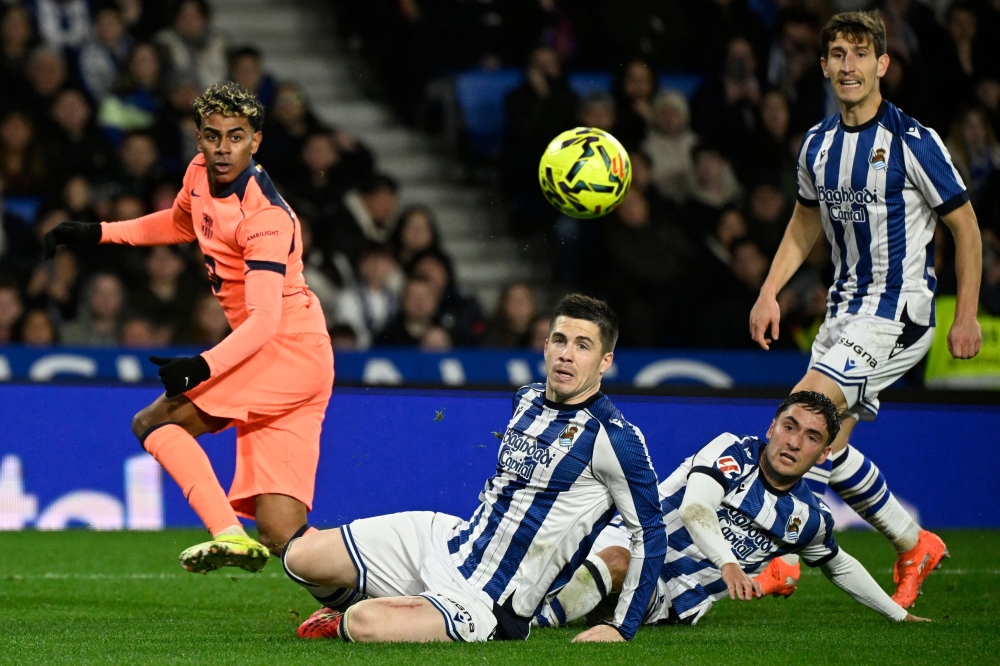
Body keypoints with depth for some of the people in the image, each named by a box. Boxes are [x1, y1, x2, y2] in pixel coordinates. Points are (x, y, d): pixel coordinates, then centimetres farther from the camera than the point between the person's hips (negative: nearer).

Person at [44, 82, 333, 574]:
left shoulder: (265, 216, -17)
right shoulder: (200, 174, 8)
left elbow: (264, 318, -27)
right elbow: (180, 223, 33)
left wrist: (202, 367, -39)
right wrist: (96, 233, 25)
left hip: (285, 348, -8)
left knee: (154, 422, -14)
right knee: (279, 535, -2)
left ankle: (228, 534, -28)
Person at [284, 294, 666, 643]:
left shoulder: (614, 438, -17)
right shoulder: (527, 400, 6)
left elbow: (650, 532, -12)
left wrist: (622, 628, -14)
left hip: (484, 605, -7)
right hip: (443, 538, 7)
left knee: (364, 625, -30)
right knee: (301, 558, -5)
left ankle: (344, 624, 7)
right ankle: (348, 603, 28)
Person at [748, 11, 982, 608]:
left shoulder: (913, 141, -12)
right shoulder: (818, 143, 7)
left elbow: (966, 226, -6)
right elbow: (807, 222, 22)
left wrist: (967, 315, -8)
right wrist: (770, 292, 12)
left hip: (899, 312, -8)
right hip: (846, 307, 8)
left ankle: (779, 556, -11)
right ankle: (915, 547, 19)